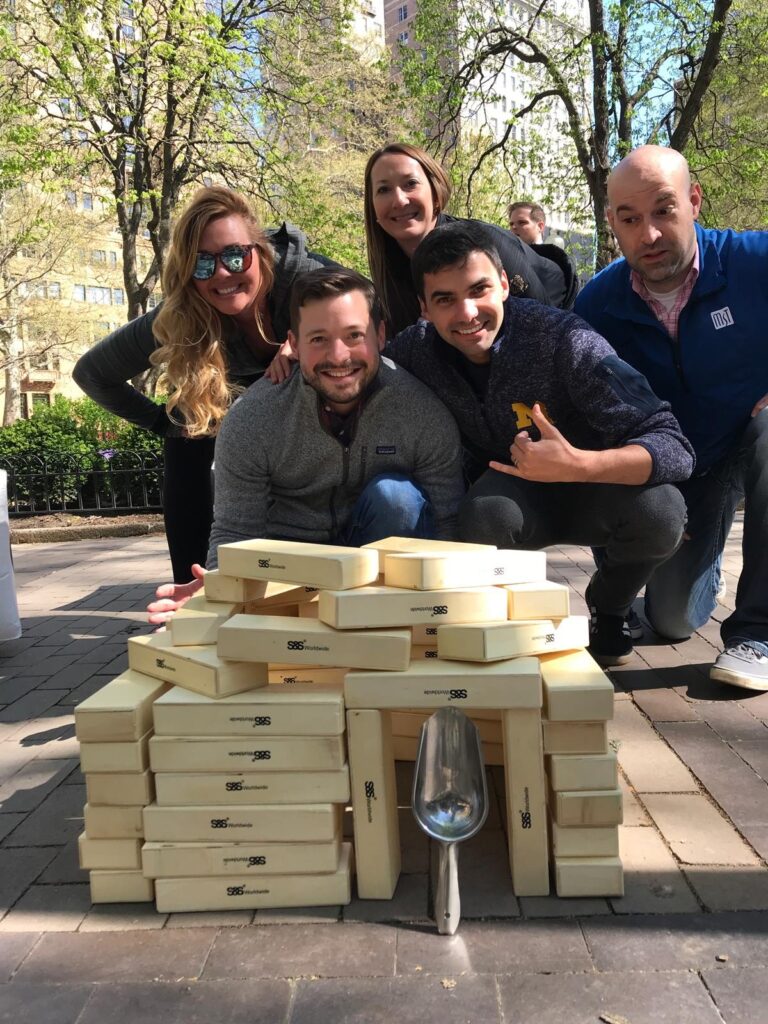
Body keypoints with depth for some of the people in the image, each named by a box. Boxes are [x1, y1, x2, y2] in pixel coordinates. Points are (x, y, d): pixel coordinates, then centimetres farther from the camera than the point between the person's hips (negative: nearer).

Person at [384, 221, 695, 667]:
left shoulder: (562, 337, -26)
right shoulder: (416, 350, -15)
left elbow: (674, 447, -30)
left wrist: (577, 465, -47)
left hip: (588, 493, -1)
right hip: (511, 499, 1)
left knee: (660, 510, -31)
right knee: (489, 507, -33)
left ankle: (607, 609, 2)